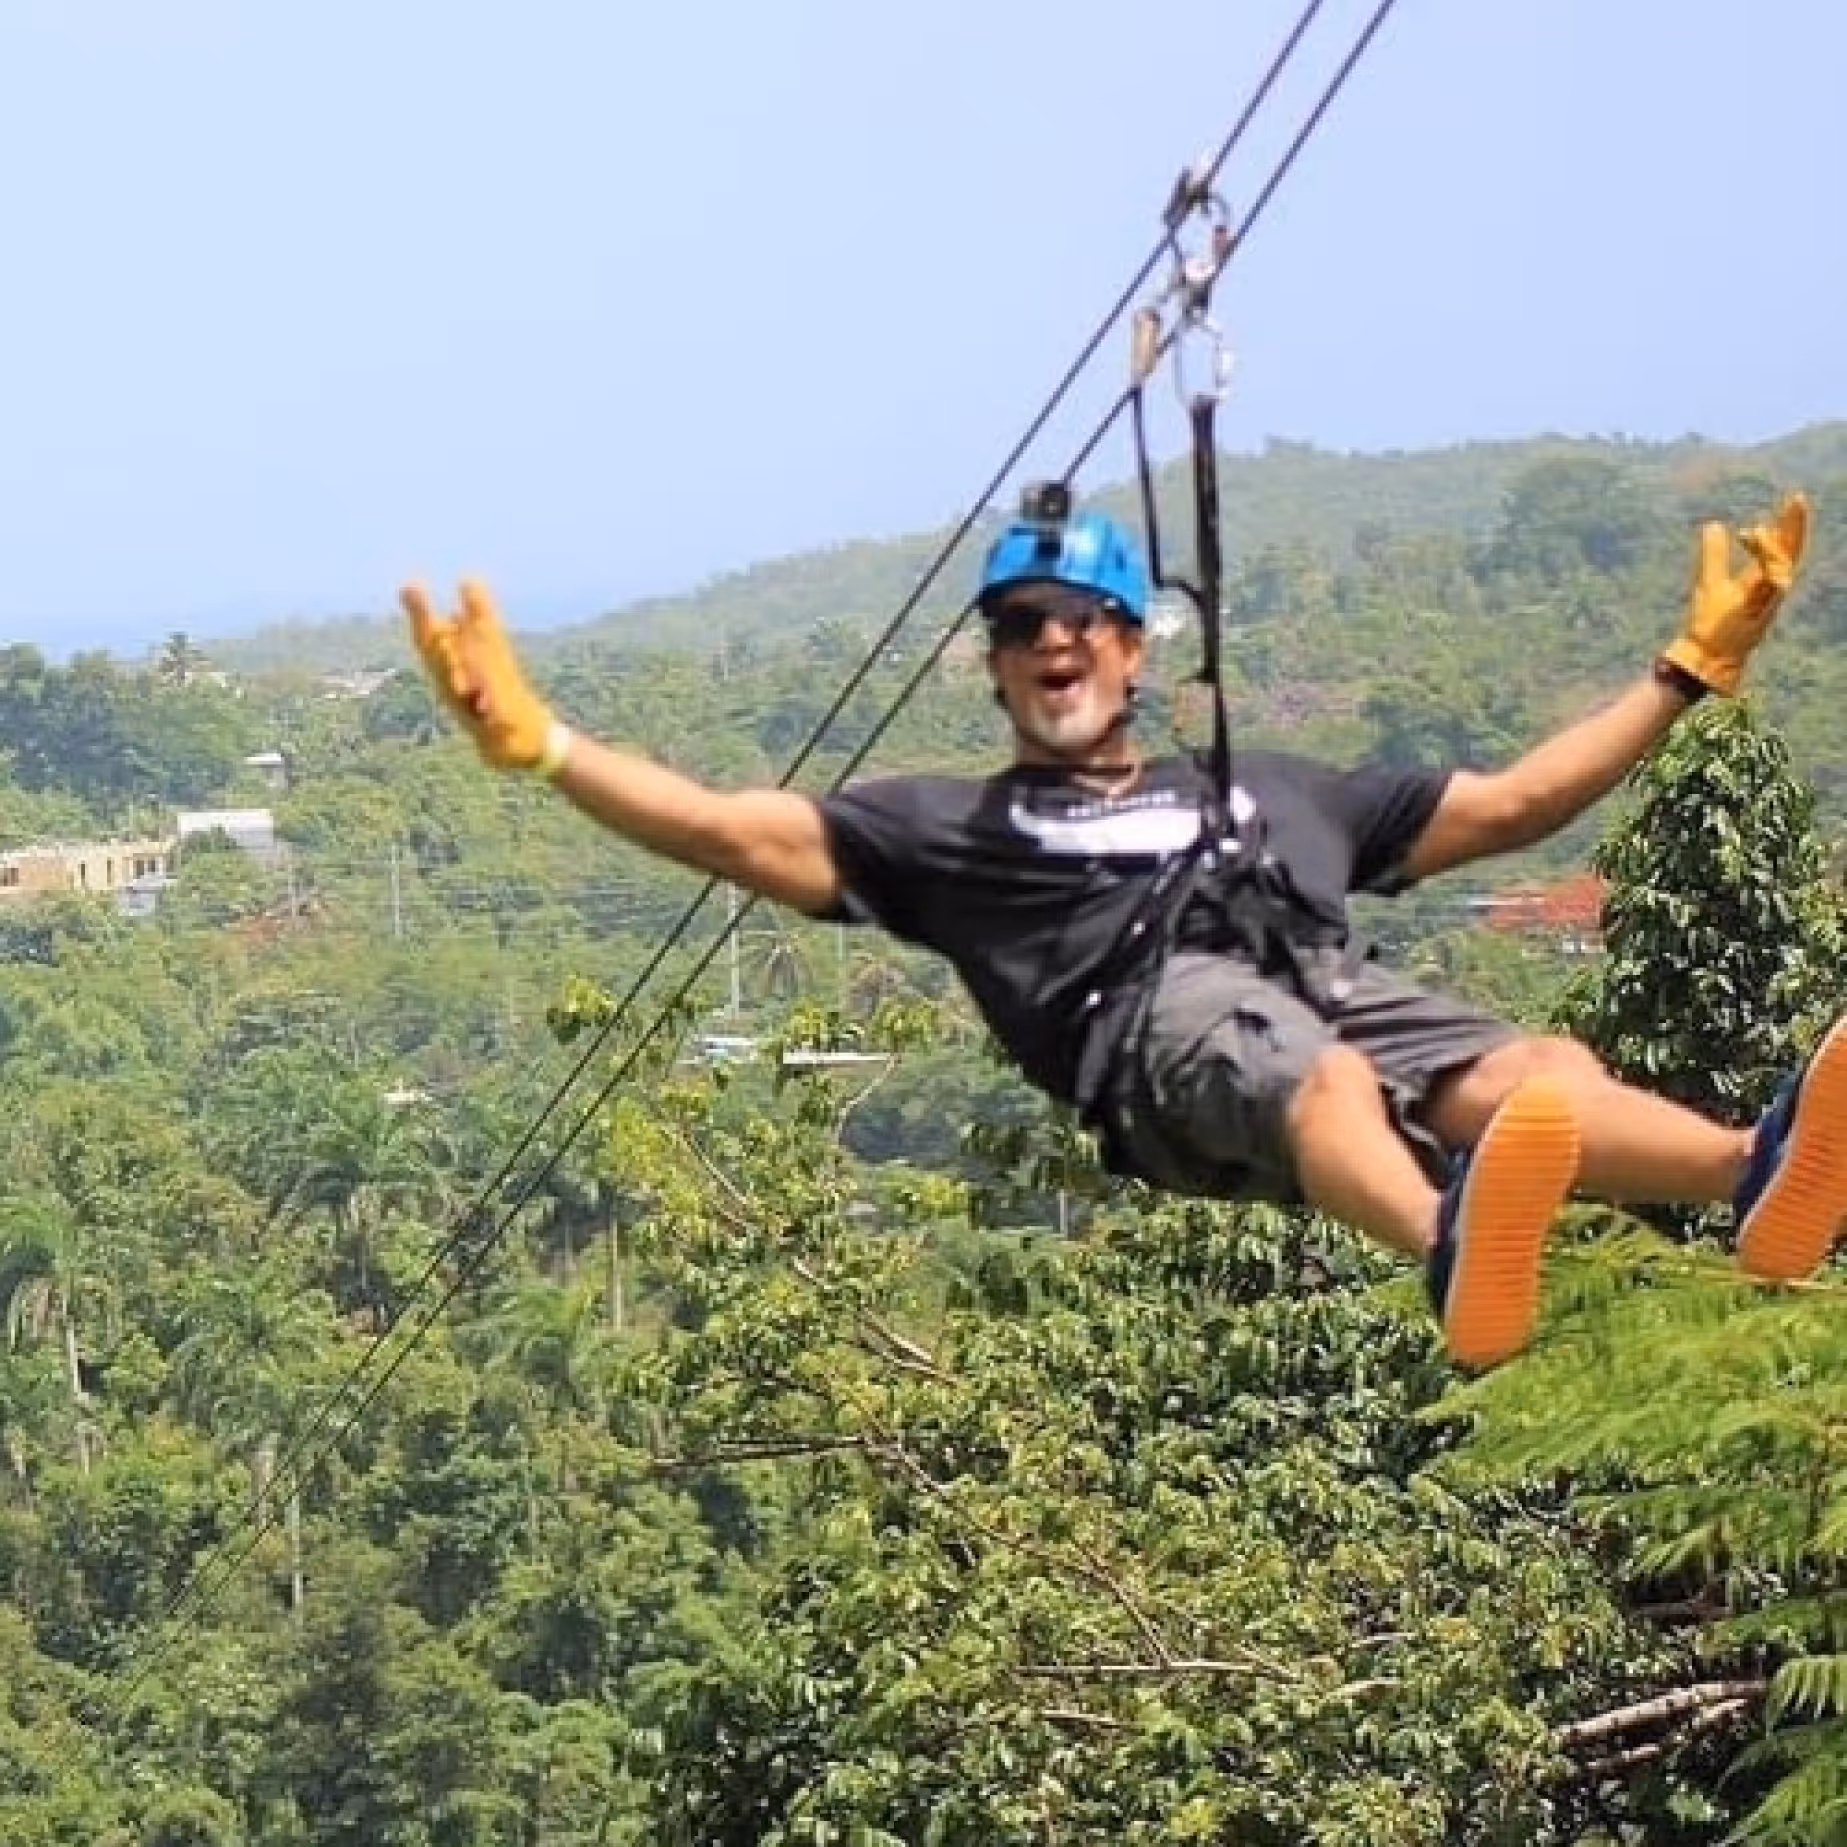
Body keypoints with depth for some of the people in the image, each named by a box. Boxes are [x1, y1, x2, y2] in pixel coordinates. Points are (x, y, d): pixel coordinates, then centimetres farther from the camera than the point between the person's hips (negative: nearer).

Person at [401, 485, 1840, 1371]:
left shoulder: (1273, 792, 41)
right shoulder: (954, 826, 32)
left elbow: (1514, 803, 43)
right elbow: (735, 833, 20)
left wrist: (1691, 670, 41)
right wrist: (536, 741, 9)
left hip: (1333, 988, 4)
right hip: (1159, 1020, -4)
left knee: (1531, 1075, -32)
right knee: (1318, 1076, -41)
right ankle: (1454, 1248, -75)